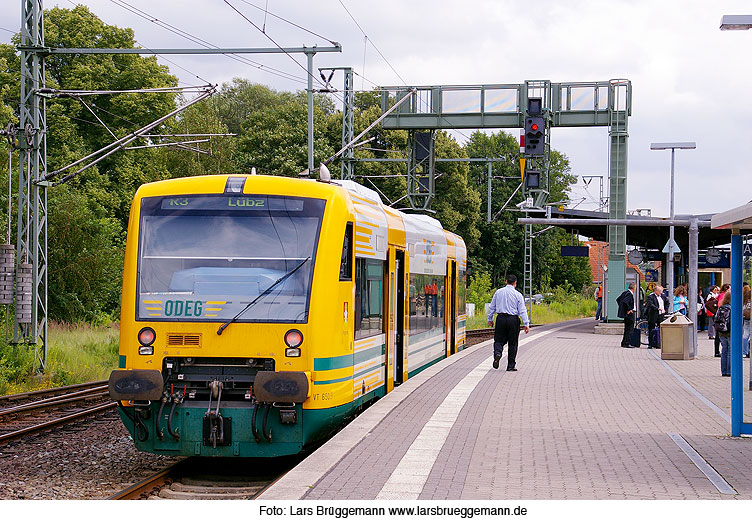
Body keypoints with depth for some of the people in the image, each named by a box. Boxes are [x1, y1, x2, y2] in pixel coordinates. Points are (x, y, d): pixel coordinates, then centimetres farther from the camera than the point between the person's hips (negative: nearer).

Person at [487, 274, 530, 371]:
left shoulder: (498, 292, 5)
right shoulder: (518, 295, -3)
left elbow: (492, 307, 10)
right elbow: (522, 310, -6)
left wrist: (490, 319, 20)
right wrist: (526, 324, -5)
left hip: (501, 318, 2)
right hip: (513, 319, -2)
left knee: (499, 340, 10)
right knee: (513, 343, 7)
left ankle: (497, 353, -23)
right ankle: (511, 366, 10)